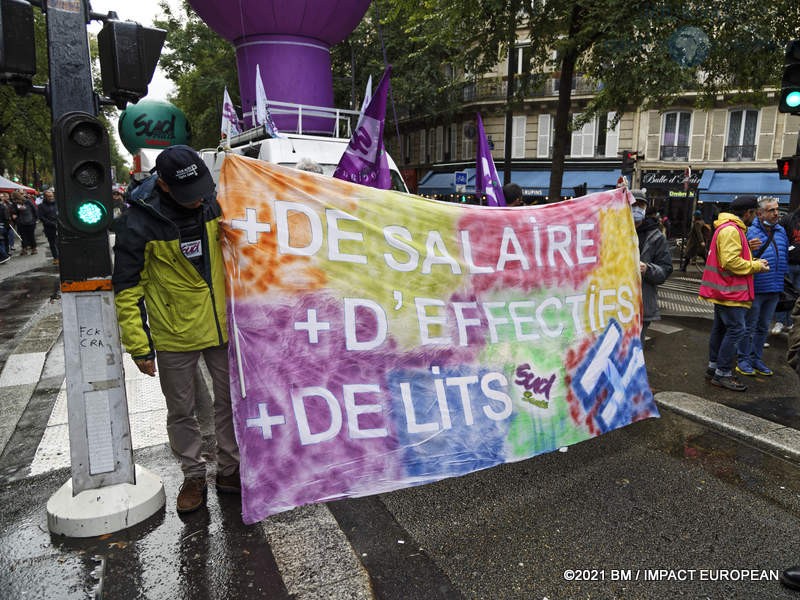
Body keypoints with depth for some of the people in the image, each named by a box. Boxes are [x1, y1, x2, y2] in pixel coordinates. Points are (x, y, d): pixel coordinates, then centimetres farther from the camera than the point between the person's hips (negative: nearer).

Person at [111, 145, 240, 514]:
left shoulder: (215, 204, -3)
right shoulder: (139, 223, -14)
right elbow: (127, 289, -9)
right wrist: (139, 346, -10)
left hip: (223, 327, 3)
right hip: (174, 336, -3)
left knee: (231, 401, 13)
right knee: (181, 412, 11)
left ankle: (230, 469, 32)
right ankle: (193, 476, 32)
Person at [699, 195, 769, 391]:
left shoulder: (732, 228, 16)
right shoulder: (730, 230, -18)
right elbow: (730, 262, -24)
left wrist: (747, 248, 8)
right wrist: (755, 266, -14)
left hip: (723, 291, 11)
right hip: (730, 292, -11)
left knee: (720, 328, 16)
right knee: (736, 329, -8)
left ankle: (714, 367, 25)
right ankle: (722, 374, -2)